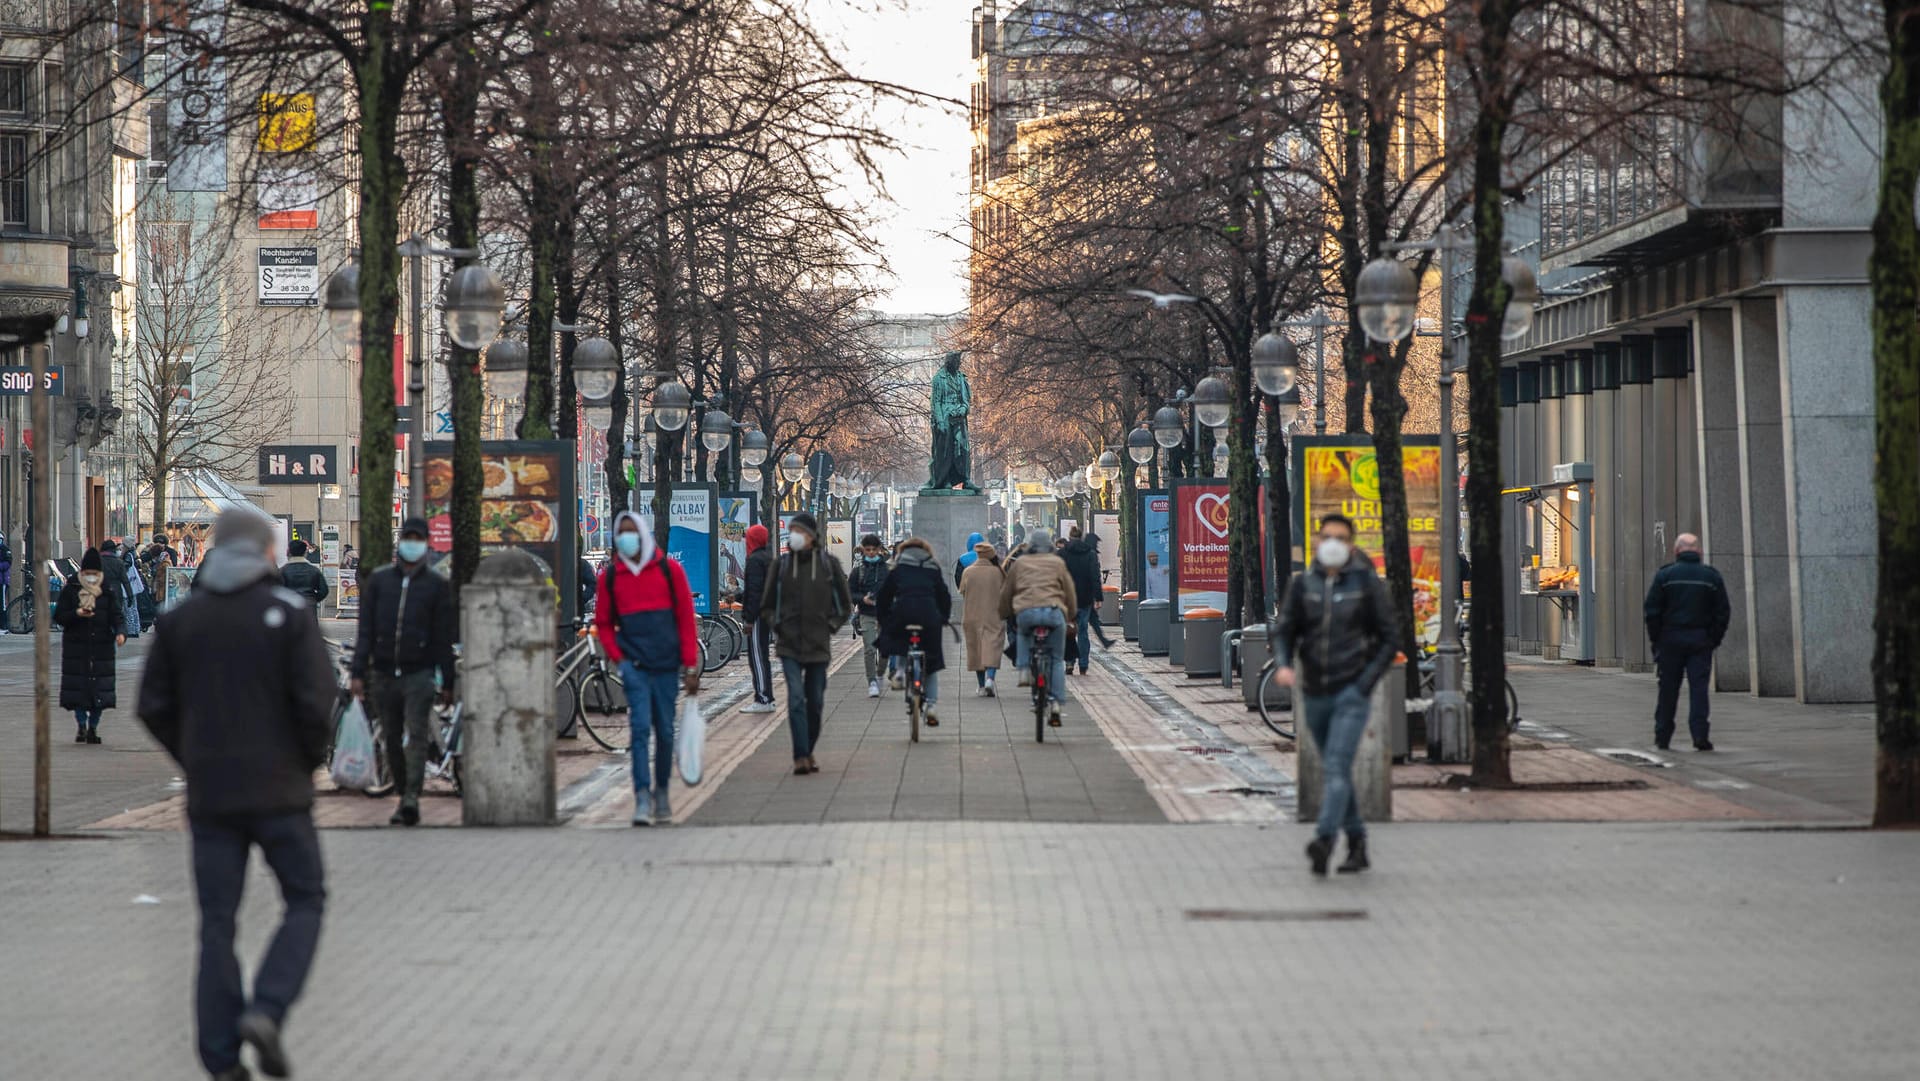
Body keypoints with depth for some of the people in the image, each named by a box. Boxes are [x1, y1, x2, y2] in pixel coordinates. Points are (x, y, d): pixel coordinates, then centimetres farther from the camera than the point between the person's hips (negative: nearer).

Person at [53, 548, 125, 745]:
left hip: (102, 646, 1)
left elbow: (117, 615, 0)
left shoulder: (108, 590, 4)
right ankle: (81, 725, 9)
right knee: (77, 685, -3)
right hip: (76, 645, -1)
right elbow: (59, 617, 1)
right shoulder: (70, 589, 1)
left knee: (99, 688, 0)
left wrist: (120, 633, -20)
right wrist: (77, 614, -18)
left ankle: (93, 727, 12)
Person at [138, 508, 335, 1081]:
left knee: (217, 921, 8)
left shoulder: (180, 618, 4)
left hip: (210, 793, 3)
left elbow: (154, 706, 4)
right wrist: (310, 760, 4)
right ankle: (266, 1010, -9)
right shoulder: (288, 613, -6)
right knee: (304, 901, 12)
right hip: (280, 790, -3)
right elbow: (316, 700, -13)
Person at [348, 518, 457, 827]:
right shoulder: (378, 580, 10)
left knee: (417, 735, -14)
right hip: (383, 674, 3)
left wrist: (447, 681, 3)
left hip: (419, 673, -3)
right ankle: (405, 796, 16)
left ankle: (412, 797, -18)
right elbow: (365, 630, 8)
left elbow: (443, 637, 5)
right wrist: (358, 671, -1)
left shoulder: (436, 586, 6)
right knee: (392, 741, 6)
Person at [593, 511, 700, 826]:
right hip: (634, 666, 0)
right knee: (640, 728, -12)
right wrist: (618, 658, -2)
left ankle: (661, 792, 23)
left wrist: (690, 666, 0)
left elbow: (686, 619, 4)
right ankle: (642, 798, -16)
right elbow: (603, 623, 12)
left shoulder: (669, 569, 3)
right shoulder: (610, 575, 5)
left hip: (667, 665, 0)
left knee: (665, 732, 7)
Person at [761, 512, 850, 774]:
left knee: (815, 702, 8)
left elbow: (845, 604, 11)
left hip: (818, 645, 1)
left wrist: (831, 626, 2)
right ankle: (801, 757, -16)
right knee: (796, 698, -13)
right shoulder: (782, 564, 3)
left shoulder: (828, 563, 1)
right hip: (789, 645, -1)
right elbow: (767, 605, 16)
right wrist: (777, 625, 2)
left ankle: (809, 753, 23)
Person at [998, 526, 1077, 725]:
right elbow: (1069, 592, 24)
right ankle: (1055, 703, 2)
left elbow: (1005, 593, 26)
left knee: (1024, 634, 36)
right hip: (1054, 612, -1)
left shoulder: (1019, 563, 21)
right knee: (1057, 659, 11)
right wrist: (1070, 619, 35)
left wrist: (1005, 615, 41)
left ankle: (1024, 669, 15)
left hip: (1025, 612, 1)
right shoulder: (1058, 563, 20)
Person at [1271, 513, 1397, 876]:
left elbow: (1388, 638, 0)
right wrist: (1283, 665, -16)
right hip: (1315, 693, 5)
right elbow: (1284, 630, 5)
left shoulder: (1367, 583, -2)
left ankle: (1324, 839, -30)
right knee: (1333, 769, 13)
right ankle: (1356, 844, 24)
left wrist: (1366, 682, -10)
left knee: (1337, 767, -18)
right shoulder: (1302, 584, 6)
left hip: (1351, 692, -5)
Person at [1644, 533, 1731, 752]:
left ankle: (1662, 737, 11)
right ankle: (1700, 735, -12)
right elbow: (1723, 613, 4)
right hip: (1701, 641, 0)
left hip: (1670, 640, 0)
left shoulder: (1664, 575, -1)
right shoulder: (1712, 577, 4)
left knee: (1668, 690, 6)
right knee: (1699, 688, -2)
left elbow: (1652, 611, -2)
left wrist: (1656, 641, 5)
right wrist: (1713, 640, 9)